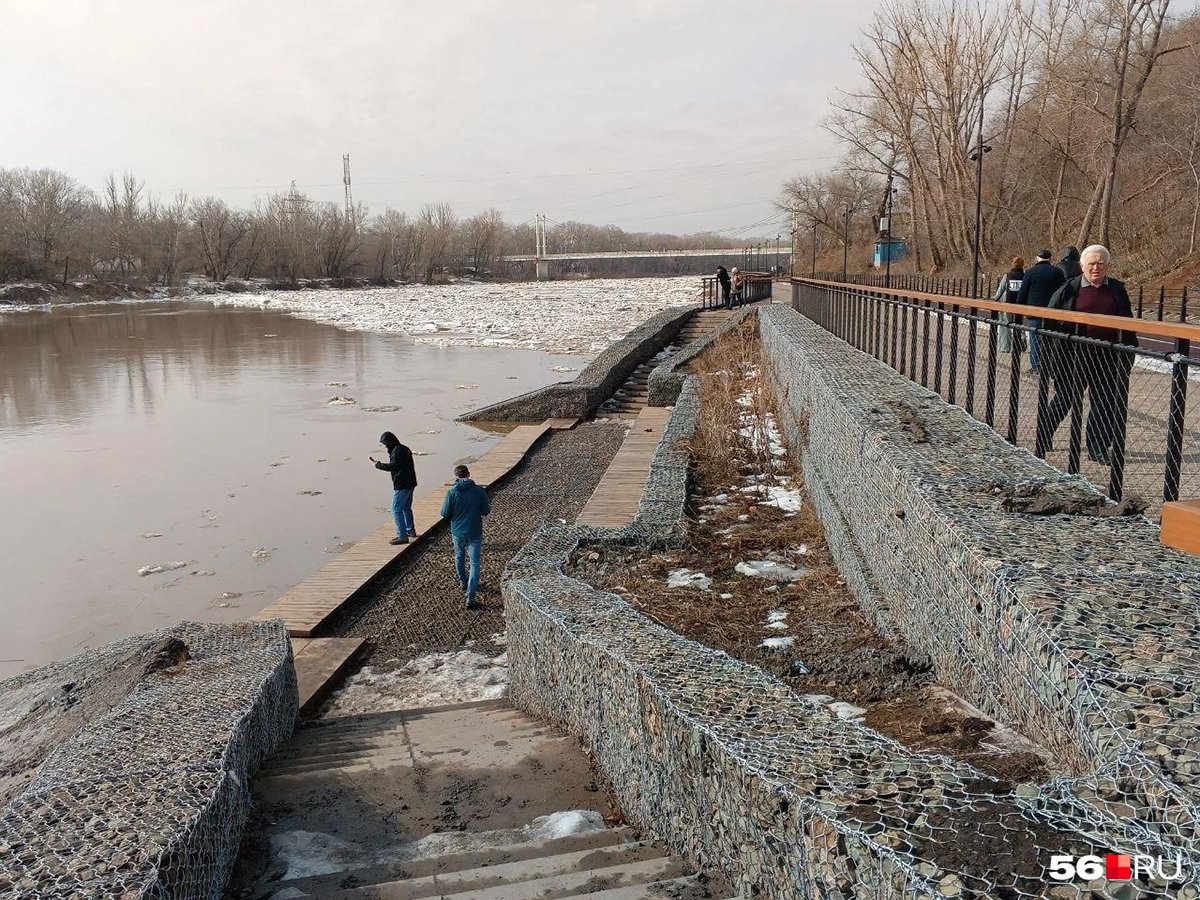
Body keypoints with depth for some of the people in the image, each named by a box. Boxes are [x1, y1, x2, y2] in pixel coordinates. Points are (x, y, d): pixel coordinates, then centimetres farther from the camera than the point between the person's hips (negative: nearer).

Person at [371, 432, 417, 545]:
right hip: (410, 484, 10)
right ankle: (410, 530, 34)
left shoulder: (397, 451, -15)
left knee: (396, 510, -6)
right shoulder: (405, 449, 15)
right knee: (406, 508, 23)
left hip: (401, 485, -10)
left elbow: (393, 466, -21)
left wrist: (378, 464, -10)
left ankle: (402, 536, -9)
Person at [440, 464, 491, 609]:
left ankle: (464, 585, 45)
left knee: (459, 559, 27)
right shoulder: (479, 491, -11)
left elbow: (445, 514, -8)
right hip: (475, 533, -1)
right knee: (475, 564, 4)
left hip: (457, 533, 1)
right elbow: (486, 511, -5)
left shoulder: (452, 493, -12)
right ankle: (470, 598, -5)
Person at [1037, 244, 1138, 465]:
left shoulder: (1117, 290, 8)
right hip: (1075, 355, -3)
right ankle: (1042, 437, 23)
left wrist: (1130, 350, 10)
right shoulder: (1070, 289, -2)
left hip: (1107, 356, 3)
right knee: (1066, 397, 6)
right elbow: (1049, 318, 3)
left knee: (1105, 402, 3)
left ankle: (1099, 448, 11)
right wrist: (1053, 347, -1)